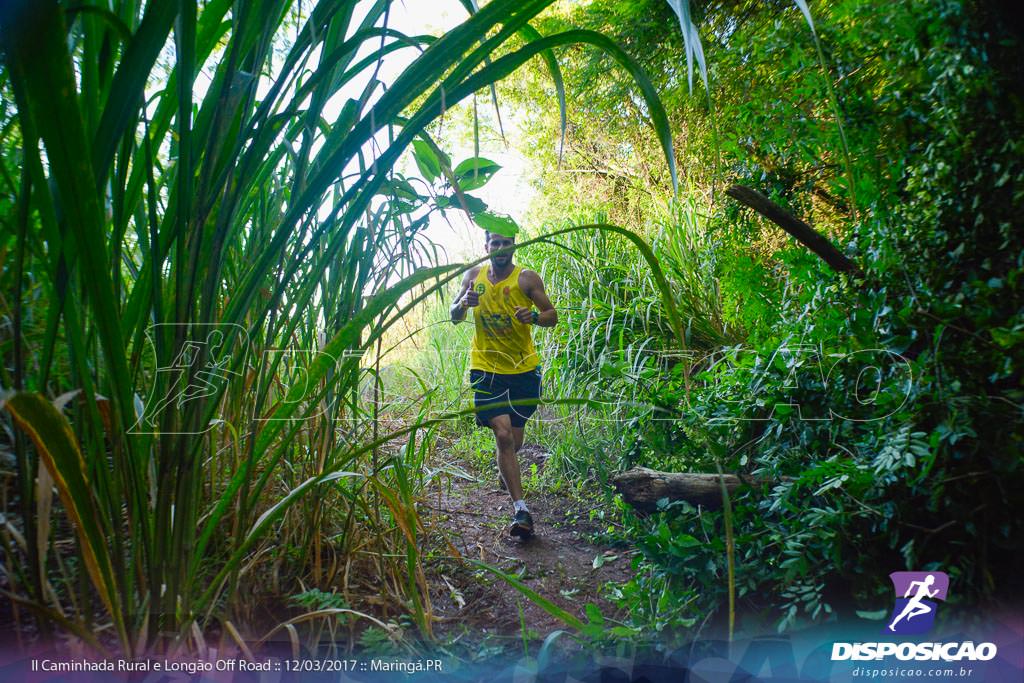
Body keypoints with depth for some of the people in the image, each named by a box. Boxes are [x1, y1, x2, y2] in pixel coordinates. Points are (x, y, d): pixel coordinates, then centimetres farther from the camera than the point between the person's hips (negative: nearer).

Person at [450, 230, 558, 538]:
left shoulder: (527, 279, -4)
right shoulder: (473, 276, 3)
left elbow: (552, 316, -5)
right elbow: (454, 317, 10)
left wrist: (534, 316, -27)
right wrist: (463, 303, -13)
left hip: (523, 368, 0)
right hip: (487, 368, 0)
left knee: (515, 440, 12)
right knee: (503, 435, -14)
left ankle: (506, 468, 49)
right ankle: (520, 509, -9)